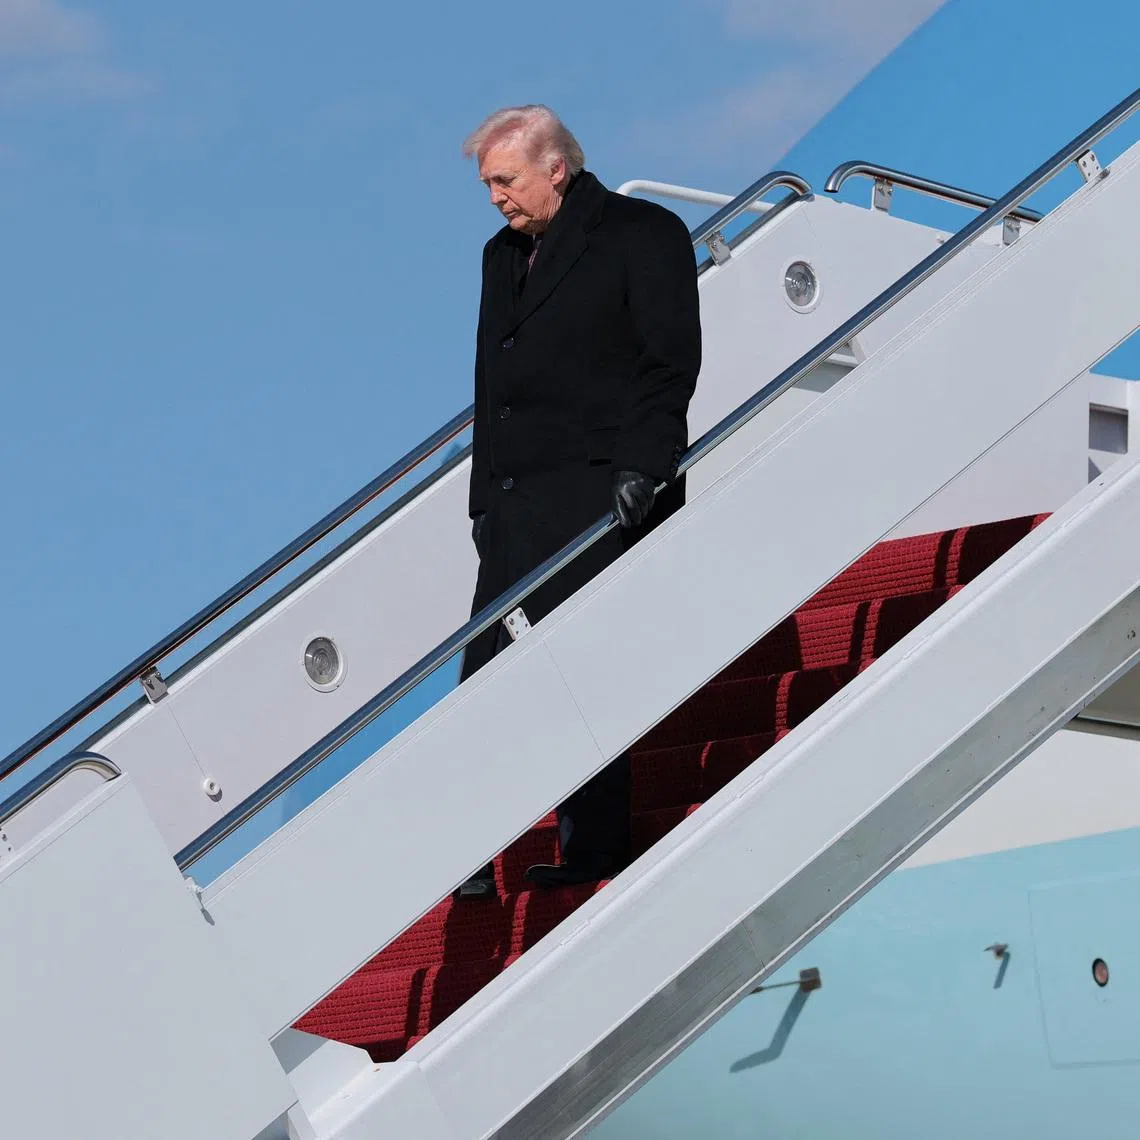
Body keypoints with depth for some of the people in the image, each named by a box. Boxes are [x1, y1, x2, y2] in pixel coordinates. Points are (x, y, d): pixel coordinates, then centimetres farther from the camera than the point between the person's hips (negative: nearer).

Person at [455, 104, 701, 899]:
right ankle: (471, 861, 0)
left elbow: (672, 362, -8)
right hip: (518, 505, 7)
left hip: (599, 497, -7)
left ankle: (595, 847, -1)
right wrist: (485, 498, 17)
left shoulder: (644, 235, 0)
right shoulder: (503, 255, 22)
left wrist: (638, 473, -18)